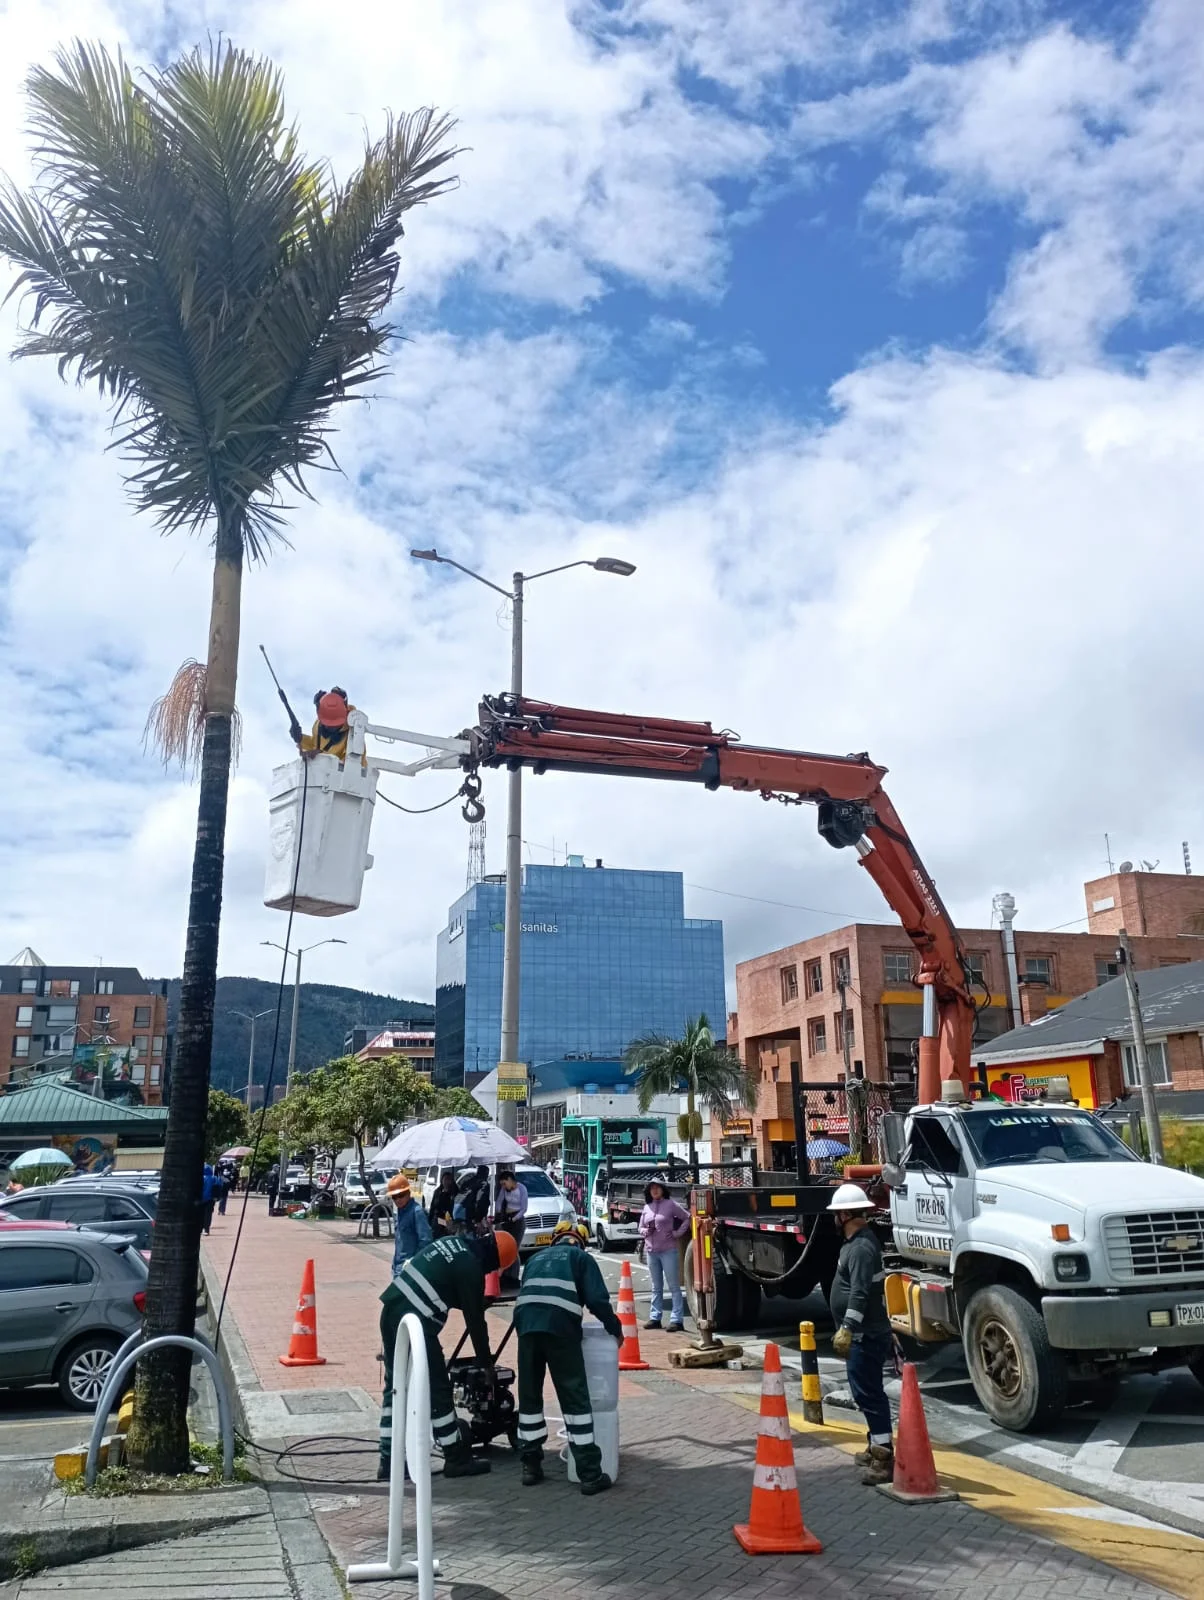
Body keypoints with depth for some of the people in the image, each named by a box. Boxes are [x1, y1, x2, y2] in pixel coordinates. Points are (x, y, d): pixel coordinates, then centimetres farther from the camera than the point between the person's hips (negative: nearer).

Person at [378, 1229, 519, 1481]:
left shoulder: (453, 1243, 14)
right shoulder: (471, 1267, -11)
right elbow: (475, 1319, -4)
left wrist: (478, 1301, 24)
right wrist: (487, 1362, 8)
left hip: (392, 1311, 9)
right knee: (438, 1390, 3)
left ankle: (389, 1460, 22)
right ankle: (457, 1459, 13)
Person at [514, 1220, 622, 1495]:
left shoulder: (536, 1258, 32)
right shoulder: (581, 1258, 19)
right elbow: (597, 1300, 5)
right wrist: (615, 1328, 18)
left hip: (526, 1325, 4)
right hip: (561, 1327, -4)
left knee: (529, 1396, 17)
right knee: (575, 1399, 2)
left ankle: (530, 1466, 23)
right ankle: (590, 1474, 2)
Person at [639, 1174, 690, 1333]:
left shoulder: (670, 1204, -4)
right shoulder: (647, 1207, 11)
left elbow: (687, 1218, -2)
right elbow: (641, 1229, 18)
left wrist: (678, 1233, -8)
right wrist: (646, 1231, -3)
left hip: (668, 1251, -6)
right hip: (651, 1251, 6)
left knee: (674, 1286, -2)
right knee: (656, 1287, 14)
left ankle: (676, 1320, -2)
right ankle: (654, 1318, 20)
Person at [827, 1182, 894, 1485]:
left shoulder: (861, 1247, -20)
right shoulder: (858, 1241, 13)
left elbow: (860, 1293, -28)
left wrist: (846, 1329, -31)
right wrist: (848, 1330, 28)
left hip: (866, 1335, -11)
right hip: (863, 1333, 11)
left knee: (868, 1392, -10)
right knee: (866, 1391, 19)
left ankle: (884, 1458, -10)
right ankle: (876, 1447, 30)